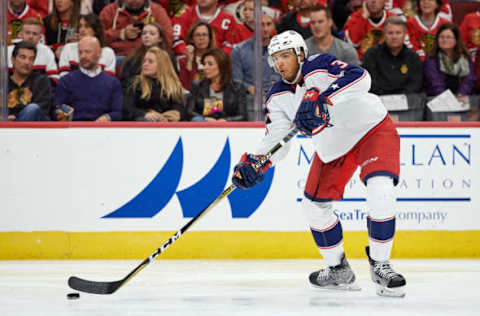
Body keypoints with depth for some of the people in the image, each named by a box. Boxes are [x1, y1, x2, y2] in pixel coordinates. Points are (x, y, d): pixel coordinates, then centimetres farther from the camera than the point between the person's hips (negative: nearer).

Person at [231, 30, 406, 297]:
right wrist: (254, 164, -21)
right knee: (314, 204, 7)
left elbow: (360, 78, -42)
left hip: (373, 128, -7)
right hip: (332, 148, 7)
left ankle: (379, 266, -15)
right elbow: (277, 139, -2)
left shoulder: (319, 67, -24)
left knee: (380, 191, -28)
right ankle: (338, 270, 25)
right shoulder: (278, 98, -4)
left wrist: (321, 97, -53)